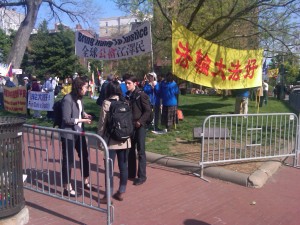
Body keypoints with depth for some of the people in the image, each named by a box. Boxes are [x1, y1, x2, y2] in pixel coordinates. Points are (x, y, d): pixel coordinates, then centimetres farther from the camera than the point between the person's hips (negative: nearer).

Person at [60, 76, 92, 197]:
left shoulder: (79, 98, 5)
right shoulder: (67, 99, -19)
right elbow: (67, 120, -20)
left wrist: (85, 114, 0)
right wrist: (82, 120, -19)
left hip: (79, 132, 8)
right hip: (69, 134, -8)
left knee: (84, 156, 16)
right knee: (68, 161, 2)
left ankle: (86, 181, 32)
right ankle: (67, 188, 15)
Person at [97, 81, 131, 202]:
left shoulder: (106, 103, -7)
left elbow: (102, 122, -7)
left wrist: (100, 137, 1)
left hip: (111, 140, -4)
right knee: (123, 166, 10)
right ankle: (121, 192, 19)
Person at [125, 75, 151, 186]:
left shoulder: (141, 95, -11)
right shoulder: (127, 95, 8)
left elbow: (148, 110, -13)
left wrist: (140, 121, -17)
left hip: (139, 126, -6)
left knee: (141, 151, -1)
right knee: (130, 150, 14)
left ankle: (142, 176, 6)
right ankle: (131, 173, 26)